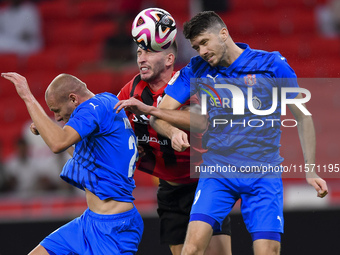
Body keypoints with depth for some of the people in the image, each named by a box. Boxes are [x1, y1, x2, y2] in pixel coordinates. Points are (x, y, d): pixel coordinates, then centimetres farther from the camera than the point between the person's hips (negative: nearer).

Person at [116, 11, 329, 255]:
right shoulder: (196, 69, 3)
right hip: (217, 171, 2)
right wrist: (174, 131, -18)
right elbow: (158, 114, 5)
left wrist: (310, 171, 0)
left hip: (263, 175, -1)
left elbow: (302, 116, 4)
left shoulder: (273, 65, -3)